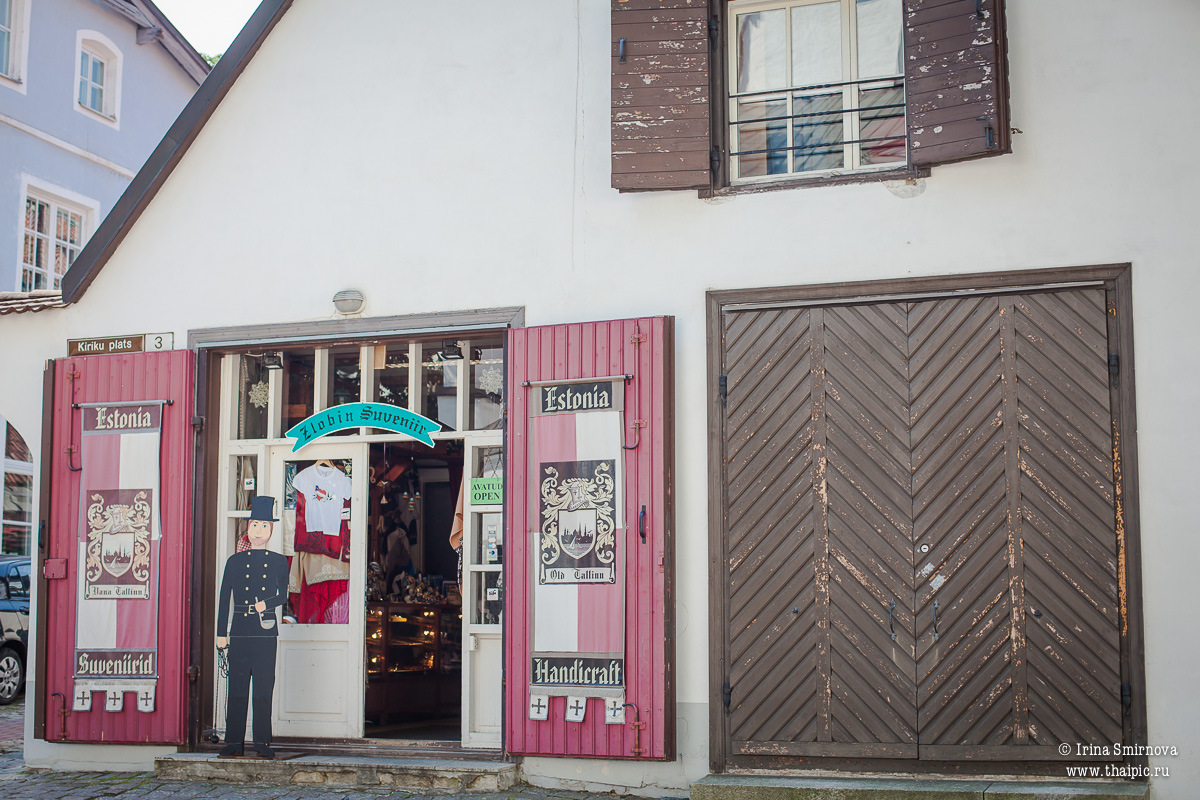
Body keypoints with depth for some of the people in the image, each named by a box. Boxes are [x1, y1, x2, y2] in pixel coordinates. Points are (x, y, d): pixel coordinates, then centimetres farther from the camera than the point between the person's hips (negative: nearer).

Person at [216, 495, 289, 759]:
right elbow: (224, 598, 8)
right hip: (239, 630, 0)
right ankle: (234, 742, 9)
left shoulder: (278, 562, 7)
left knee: (264, 688, 0)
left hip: (266, 631, 0)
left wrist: (266, 603, -11)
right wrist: (221, 633, 4)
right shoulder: (235, 561, 7)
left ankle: (263, 742, 6)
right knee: (237, 687, 2)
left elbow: (283, 595, 10)